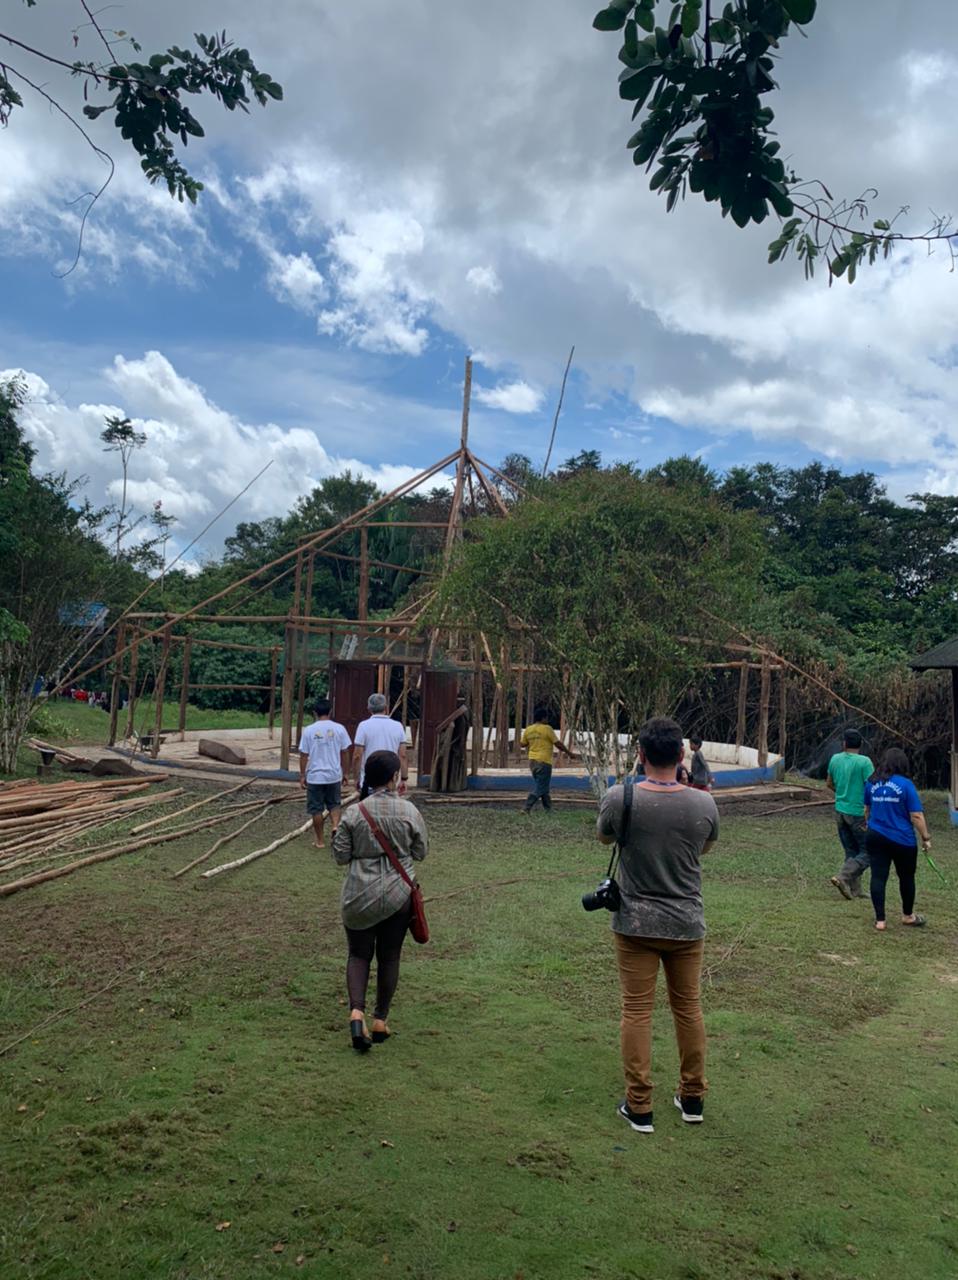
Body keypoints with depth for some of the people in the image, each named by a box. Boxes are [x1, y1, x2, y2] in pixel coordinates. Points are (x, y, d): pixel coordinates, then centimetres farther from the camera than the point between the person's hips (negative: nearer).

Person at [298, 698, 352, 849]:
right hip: (334, 775, 1)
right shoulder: (339, 729, -4)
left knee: (317, 809, 10)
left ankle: (320, 840, 16)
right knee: (334, 804, 18)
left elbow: (304, 755, -3)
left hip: (314, 777, -1)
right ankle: (336, 825, -7)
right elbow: (345, 753, 1)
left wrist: (302, 775, 7)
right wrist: (345, 773, 13)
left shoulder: (309, 730, -7)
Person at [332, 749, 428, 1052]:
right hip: (398, 893, 0)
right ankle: (380, 1020, 22)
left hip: (359, 895, 0)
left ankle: (356, 1011, -5)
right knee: (389, 957, 15)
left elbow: (340, 855, -5)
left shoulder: (353, 813, -9)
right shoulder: (409, 811, -9)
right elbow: (420, 852, 0)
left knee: (359, 954, 14)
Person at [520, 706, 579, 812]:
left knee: (545, 787, 18)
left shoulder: (528, 729, 6)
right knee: (540, 788, -4)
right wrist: (570, 753, 2)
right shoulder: (547, 729, -11)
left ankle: (548, 809, 23)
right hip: (544, 762, -7)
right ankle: (526, 808, -12)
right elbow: (558, 744, -9)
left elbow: (522, 744, 14)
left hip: (532, 761, 7)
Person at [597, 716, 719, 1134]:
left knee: (637, 1010, 7)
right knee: (688, 1007, 17)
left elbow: (604, 838, 5)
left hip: (635, 924, -2)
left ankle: (639, 1107, 15)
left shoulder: (619, 799, -16)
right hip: (687, 924, 2)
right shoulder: (704, 805, -11)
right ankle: (692, 1098, 30)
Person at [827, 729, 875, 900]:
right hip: (858, 813, -6)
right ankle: (842, 877, -12)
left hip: (840, 811, 6)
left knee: (851, 852, 14)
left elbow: (830, 784, 17)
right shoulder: (864, 762, -14)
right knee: (867, 853, 4)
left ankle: (855, 890, 14)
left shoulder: (835, 759, 3)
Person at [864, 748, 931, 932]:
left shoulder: (872, 782, 3)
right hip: (902, 840, -3)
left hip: (875, 838, 3)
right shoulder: (905, 784, -11)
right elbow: (917, 816, -11)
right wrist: (926, 838, -2)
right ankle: (908, 916, 33)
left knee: (878, 877, 4)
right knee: (906, 877, 16)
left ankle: (880, 920, 4)